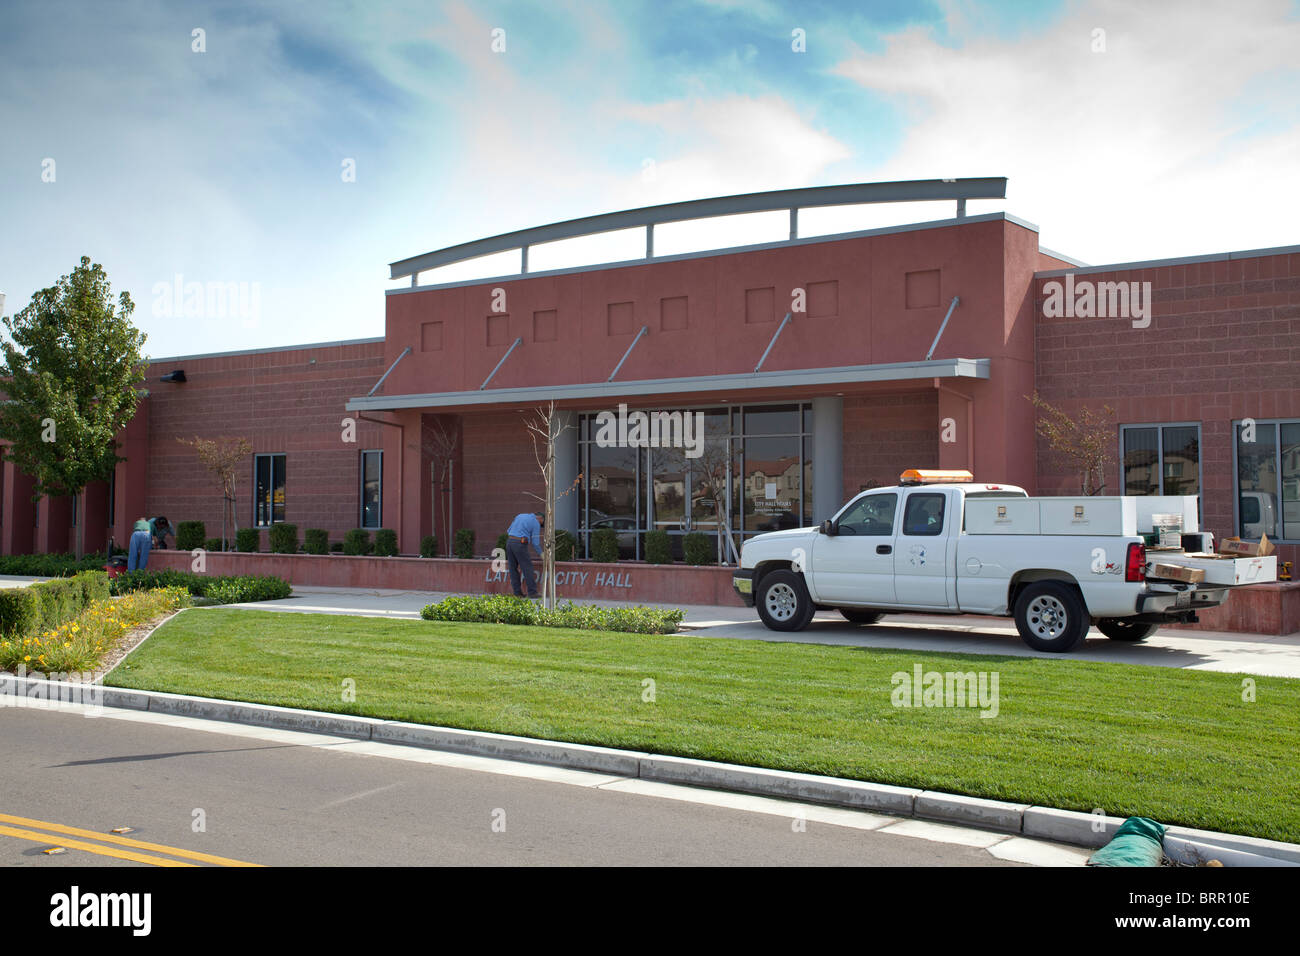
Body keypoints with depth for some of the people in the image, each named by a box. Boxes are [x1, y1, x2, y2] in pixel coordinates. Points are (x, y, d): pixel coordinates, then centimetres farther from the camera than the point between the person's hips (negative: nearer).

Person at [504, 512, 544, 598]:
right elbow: (535, 542, -2)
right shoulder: (536, 524, 2)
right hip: (520, 545, -7)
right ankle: (532, 592, -1)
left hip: (509, 542, 7)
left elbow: (509, 532, 21)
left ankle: (517, 592, 9)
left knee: (514, 569, 10)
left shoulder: (520, 516, 21)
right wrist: (541, 554, 13)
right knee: (527, 568, 0)